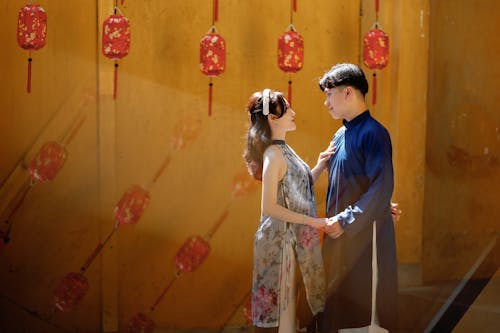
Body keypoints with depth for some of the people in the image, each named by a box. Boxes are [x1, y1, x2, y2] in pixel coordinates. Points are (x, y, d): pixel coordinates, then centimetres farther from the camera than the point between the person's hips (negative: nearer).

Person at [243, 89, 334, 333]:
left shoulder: (283, 150, 10)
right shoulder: (274, 155, -18)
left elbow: (299, 187, 12)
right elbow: (269, 207, -22)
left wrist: (319, 167, 2)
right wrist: (310, 221, -18)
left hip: (292, 237, 9)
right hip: (279, 239, -9)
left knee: (285, 301, 15)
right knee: (277, 300, 0)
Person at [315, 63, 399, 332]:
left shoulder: (372, 133, -13)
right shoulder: (341, 135, 12)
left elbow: (381, 188, -19)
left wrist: (345, 221, -18)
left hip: (365, 232, -8)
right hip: (340, 231, 8)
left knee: (364, 305, -1)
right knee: (337, 297, 12)